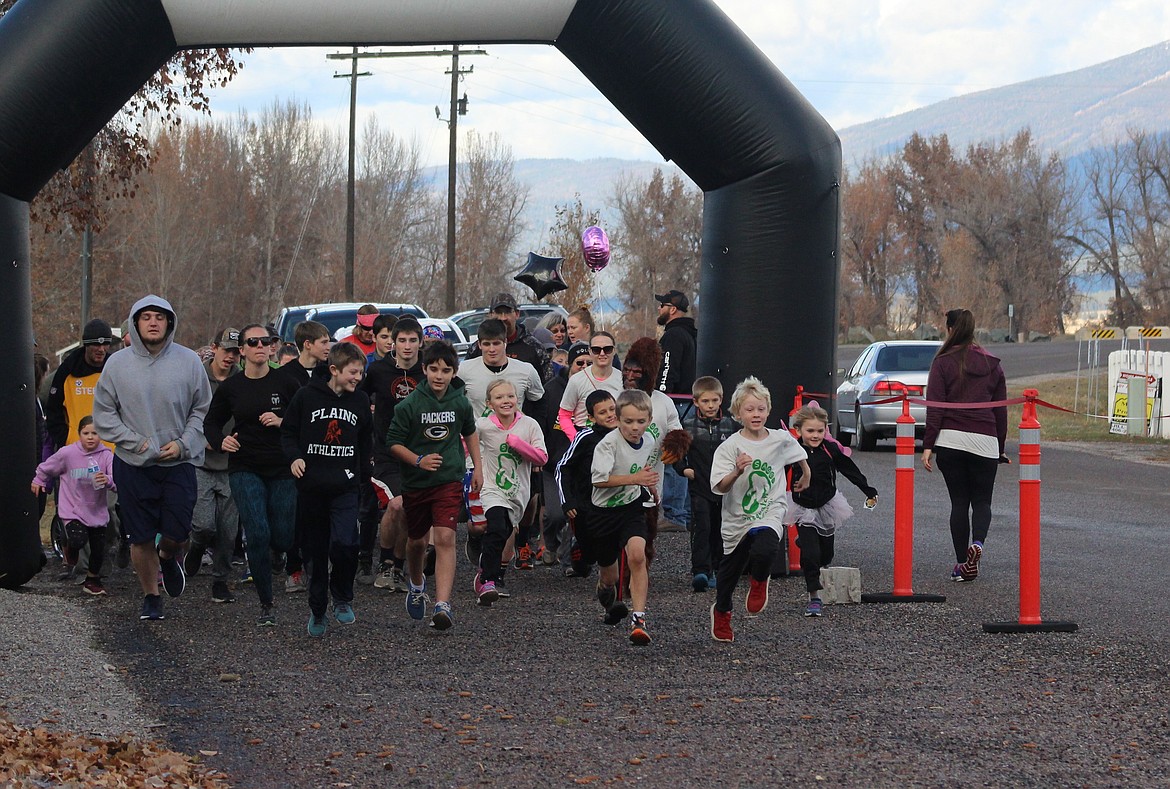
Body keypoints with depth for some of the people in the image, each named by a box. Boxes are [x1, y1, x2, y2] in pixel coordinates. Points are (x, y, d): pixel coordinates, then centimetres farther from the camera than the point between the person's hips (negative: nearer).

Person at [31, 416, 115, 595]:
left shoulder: (106, 456, -11)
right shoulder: (68, 453, -11)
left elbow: (117, 478, -22)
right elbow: (47, 467, 8)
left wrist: (108, 480, -44)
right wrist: (38, 480, 24)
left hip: (97, 511, 2)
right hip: (73, 509, -2)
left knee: (98, 549, 5)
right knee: (78, 540, -22)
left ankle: (93, 579, 32)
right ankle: (70, 551, 16)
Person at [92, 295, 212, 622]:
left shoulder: (189, 361, 0)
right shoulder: (117, 364, 0)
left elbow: (203, 410, 6)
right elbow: (103, 413, 3)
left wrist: (183, 443, -9)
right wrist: (135, 442, -7)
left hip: (178, 462, 0)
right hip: (133, 464, 0)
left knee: (177, 533, -4)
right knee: (141, 537, 3)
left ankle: (168, 557, 32)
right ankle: (150, 596, 22)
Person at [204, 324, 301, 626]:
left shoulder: (285, 383, -2)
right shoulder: (230, 388, 2)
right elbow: (211, 423, 14)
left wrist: (282, 422, -14)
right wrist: (220, 441, -6)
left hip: (282, 469, 0)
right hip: (245, 470, 0)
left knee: (282, 540, 1)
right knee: (258, 535, -15)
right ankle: (266, 603, -5)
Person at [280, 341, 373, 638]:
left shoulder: (360, 401, 5)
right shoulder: (307, 396, -4)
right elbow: (288, 431, 4)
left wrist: (364, 477, 17)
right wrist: (294, 457, -13)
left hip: (345, 487, 1)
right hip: (311, 486, -1)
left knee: (344, 543, -19)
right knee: (316, 551, 7)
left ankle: (342, 597, 4)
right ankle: (317, 611, 21)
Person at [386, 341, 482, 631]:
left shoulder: (460, 403, -2)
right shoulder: (409, 405, -11)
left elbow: (470, 432, 19)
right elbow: (394, 442, -5)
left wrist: (477, 466, 17)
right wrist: (418, 460, -19)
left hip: (449, 480, 0)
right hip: (415, 483, 0)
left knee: (445, 539, -16)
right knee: (416, 540, 17)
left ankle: (443, 604, -23)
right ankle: (417, 584, 48)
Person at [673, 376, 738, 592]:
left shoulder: (729, 425, 3)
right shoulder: (688, 425, -2)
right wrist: (683, 469, -4)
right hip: (699, 487, -3)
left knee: (719, 530, 10)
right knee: (701, 528, -15)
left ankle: (713, 570, 21)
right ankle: (700, 571, -22)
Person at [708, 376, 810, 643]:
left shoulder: (781, 439, -3)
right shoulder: (729, 447, -12)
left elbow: (799, 456, 21)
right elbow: (720, 487, -19)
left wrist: (805, 476, 33)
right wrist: (737, 472, -35)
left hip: (770, 512, 0)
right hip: (737, 518, 0)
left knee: (764, 550, -31)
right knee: (730, 569, 16)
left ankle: (759, 582, 3)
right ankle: (721, 612, 44)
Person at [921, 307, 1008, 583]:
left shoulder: (943, 362, 1)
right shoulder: (992, 364, 11)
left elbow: (935, 407, -6)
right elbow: (1001, 410, 14)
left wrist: (928, 445, -6)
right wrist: (1000, 448, 21)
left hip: (951, 439, -2)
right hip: (985, 441, 2)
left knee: (959, 501, 6)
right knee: (982, 500, 10)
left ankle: (962, 564, 4)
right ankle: (977, 542, -19)